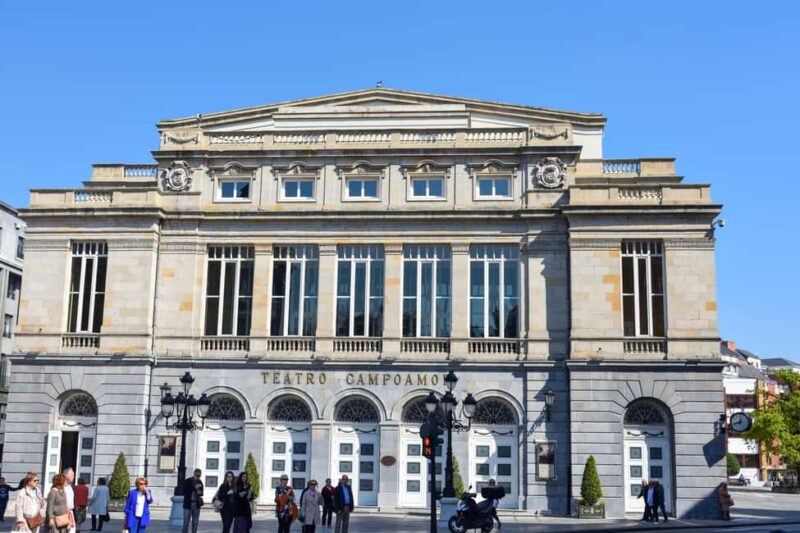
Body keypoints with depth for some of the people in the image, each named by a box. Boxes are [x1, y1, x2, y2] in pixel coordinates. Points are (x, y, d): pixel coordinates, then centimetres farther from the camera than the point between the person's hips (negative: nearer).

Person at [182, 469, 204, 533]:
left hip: (196, 505, 3)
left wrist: (200, 493, -7)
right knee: (186, 523, -3)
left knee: (195, 523, 4)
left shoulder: (200, 482, 7)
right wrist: (194, 488, -18)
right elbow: (185, 491, -12)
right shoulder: (187, 481, -3)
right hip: (188, 504, -3)